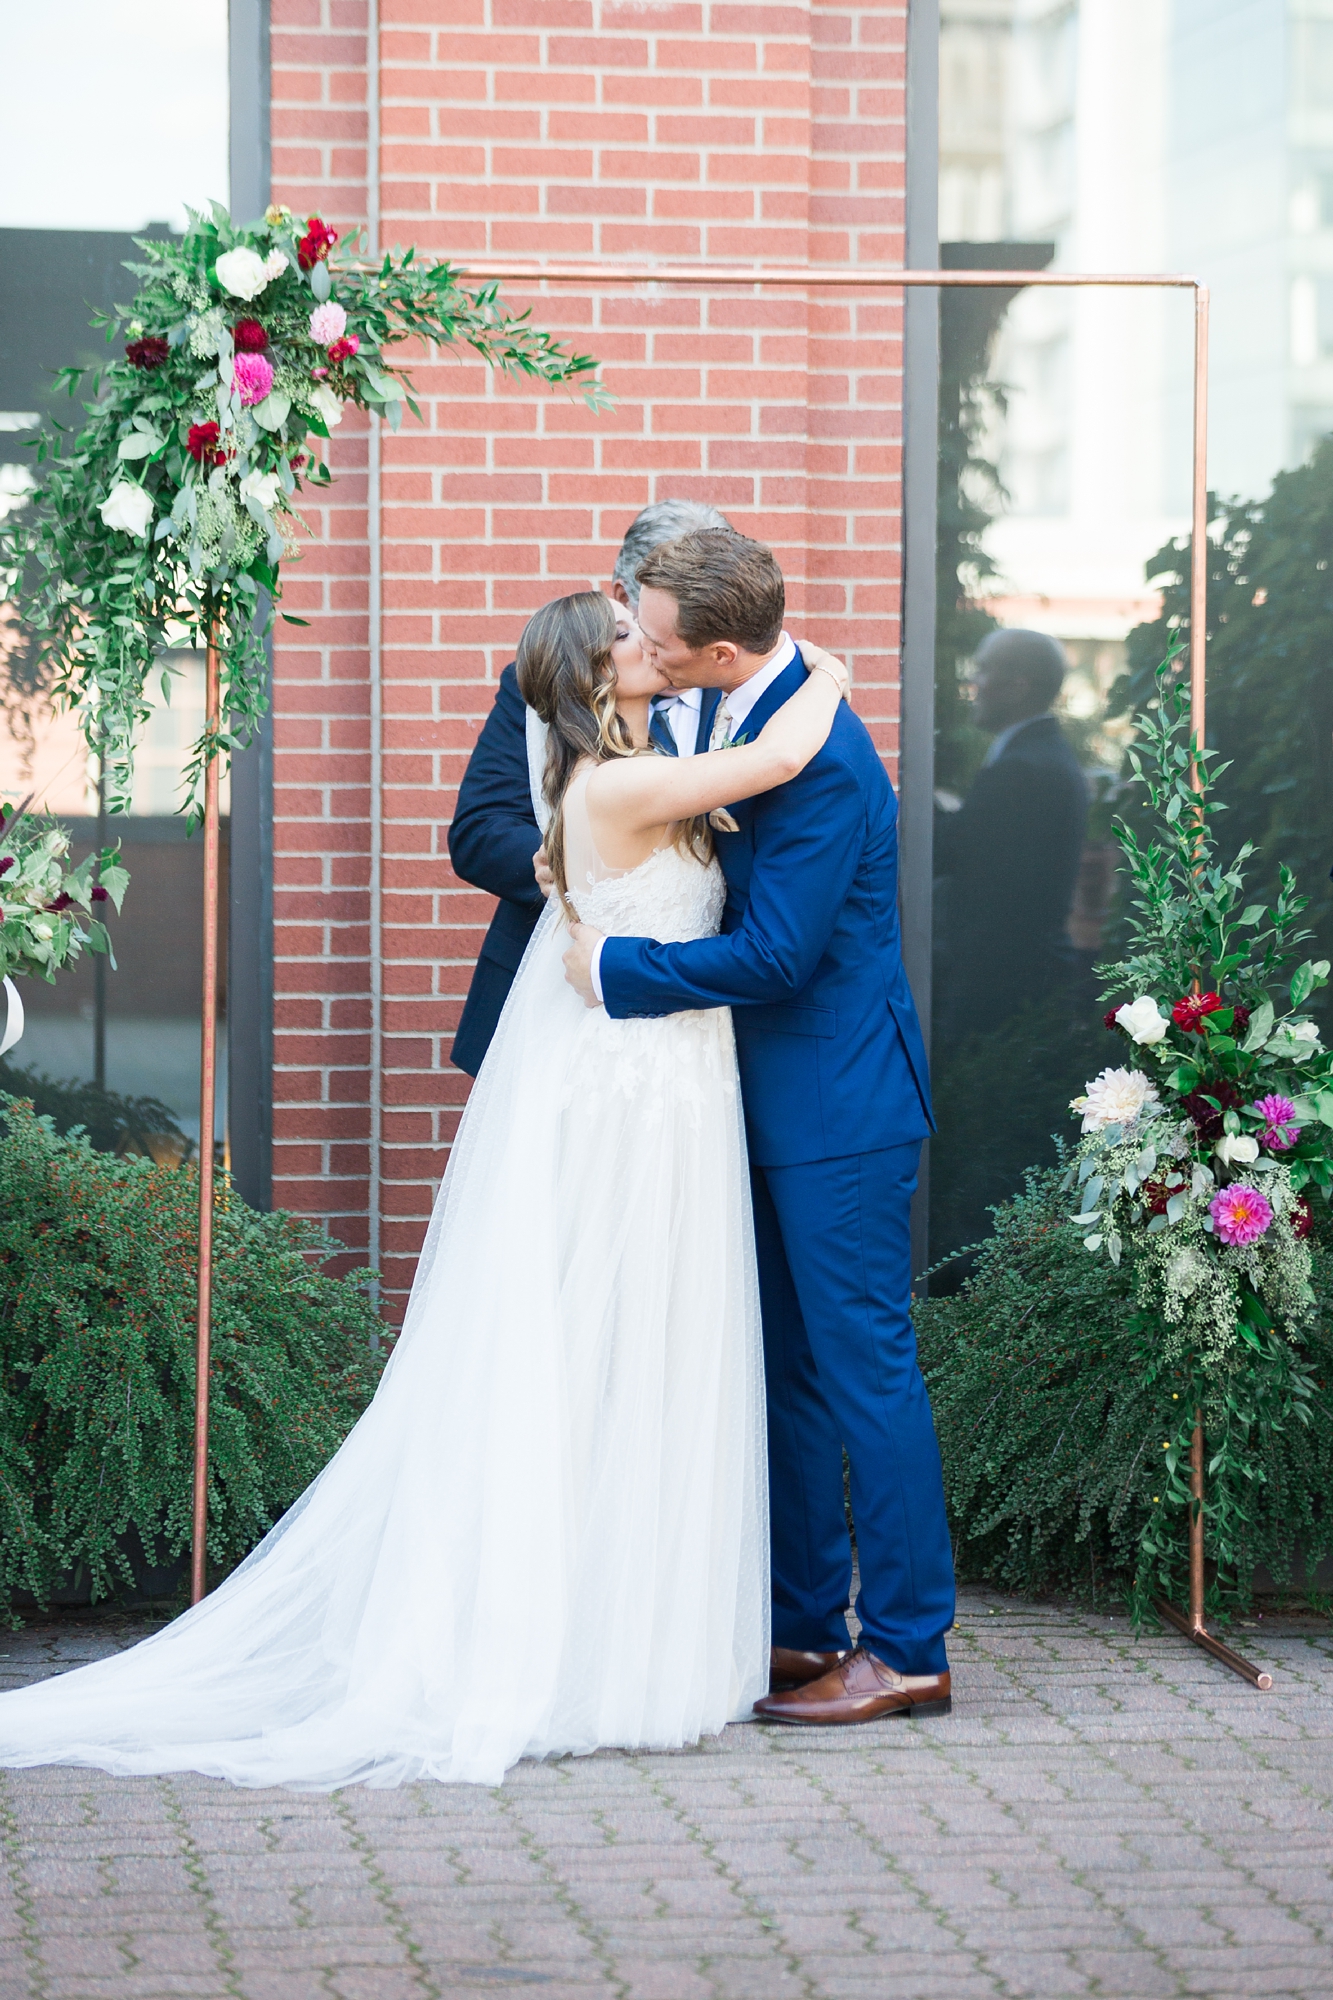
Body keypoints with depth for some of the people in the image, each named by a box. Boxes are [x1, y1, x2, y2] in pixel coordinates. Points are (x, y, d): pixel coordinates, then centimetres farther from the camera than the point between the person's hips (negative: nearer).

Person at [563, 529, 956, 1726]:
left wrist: (619, 968, -14)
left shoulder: (819, 760, -23)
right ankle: (807, 1626, 23)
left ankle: (908, 1648, 4)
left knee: (865, 1366, -4)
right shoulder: (745, 716, 6)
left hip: (838, 1104, -10)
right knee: (788, 1367, 14)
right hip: (779, 1096, 10)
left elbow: (774, 956, -23)